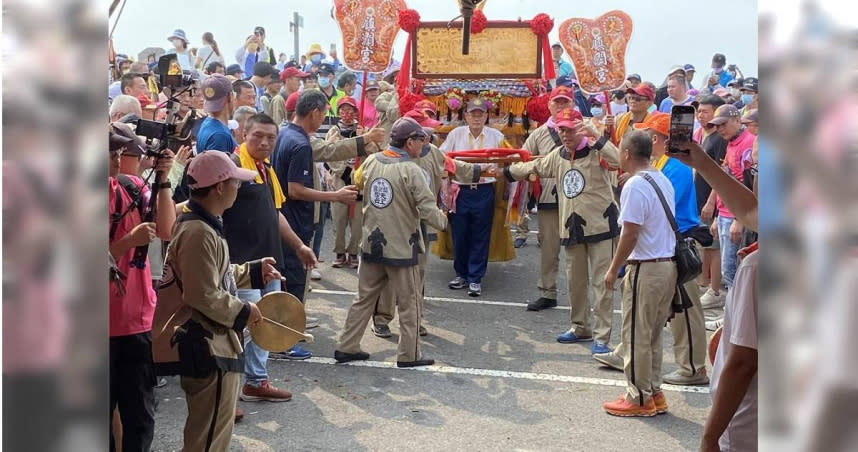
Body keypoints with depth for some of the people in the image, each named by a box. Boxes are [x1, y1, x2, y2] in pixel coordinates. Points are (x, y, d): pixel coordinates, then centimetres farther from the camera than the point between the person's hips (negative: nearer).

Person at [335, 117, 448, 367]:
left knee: (364, 299, 16)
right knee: (408, 304, 8)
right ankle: (409, 355, 16)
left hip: (371, 245, 6)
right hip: (401, 248, -6)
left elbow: (358, 181, 23)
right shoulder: (411, 170, -17)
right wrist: (443, 220, 0)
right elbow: (428, 210, -19)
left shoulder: (371, 162, 2)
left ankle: (346, 347, 20)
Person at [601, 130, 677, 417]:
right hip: (668, 264, 9)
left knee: (637, 335, 3)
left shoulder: (635, 186, -17)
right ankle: (654, 392, 25)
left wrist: (613, 269, -9)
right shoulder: (663, 181, 11)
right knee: (653, 334, 18)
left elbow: (630, 235, -19)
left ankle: (640, 398, 11)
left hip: (646, 268, -9)